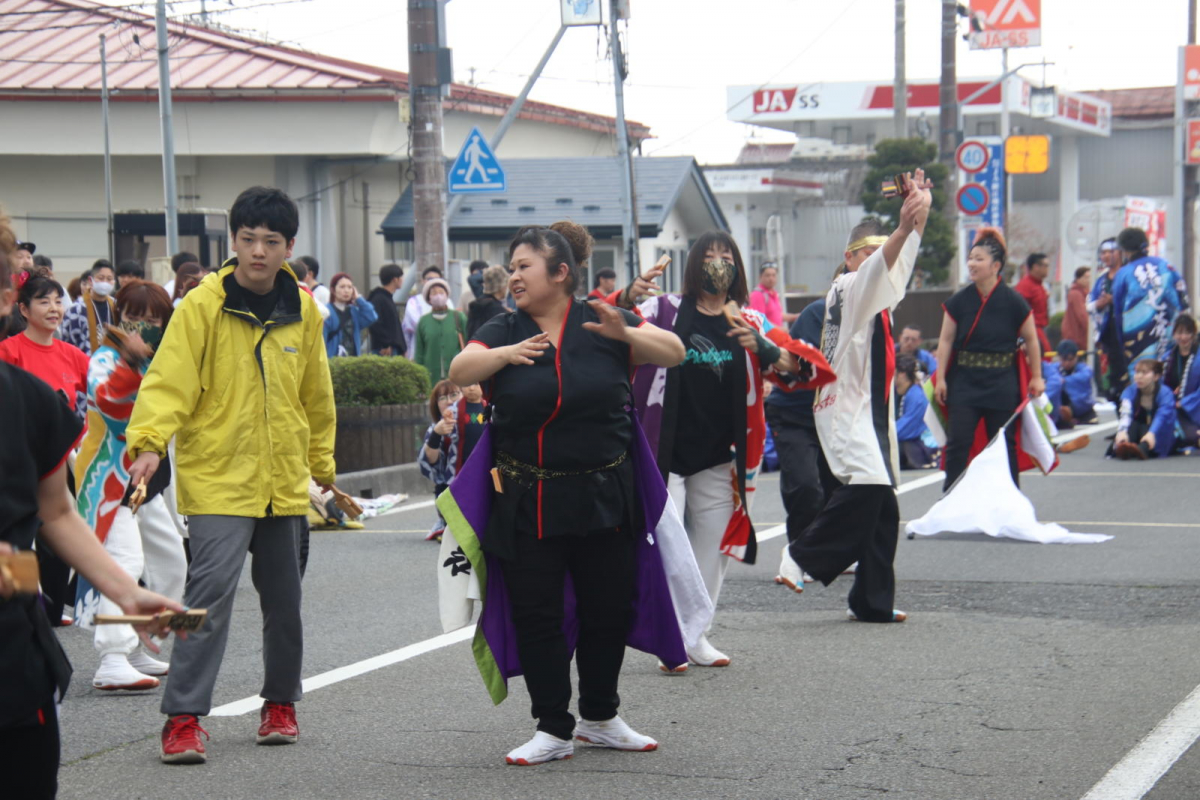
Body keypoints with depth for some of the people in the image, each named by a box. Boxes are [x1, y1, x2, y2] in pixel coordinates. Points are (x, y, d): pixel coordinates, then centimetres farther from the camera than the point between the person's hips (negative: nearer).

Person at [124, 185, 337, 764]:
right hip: (218, 478, -5)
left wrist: (322, 462, 23)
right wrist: (149, 440, -30)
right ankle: (183, 718, -12)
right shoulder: (202, 305, -9)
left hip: (284, 481, 5)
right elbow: (170, 379, -15)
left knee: (284, 598, 13)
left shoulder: (303, 311, 5)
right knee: (212, 588, -16)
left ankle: (281, 703, 31)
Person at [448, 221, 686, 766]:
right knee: (535, 615, 0)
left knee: (608, 612, 9)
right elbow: (460, 371, -13)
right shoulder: (504, 332, 3)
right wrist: (506, 354, -32)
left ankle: (600, 718, 27)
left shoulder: (604, 325, 1)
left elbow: (673, 352, -6)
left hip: (604, 496, 0)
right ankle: (553, 729, 10)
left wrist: (626, 333, -25)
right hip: (528, 503, 0)